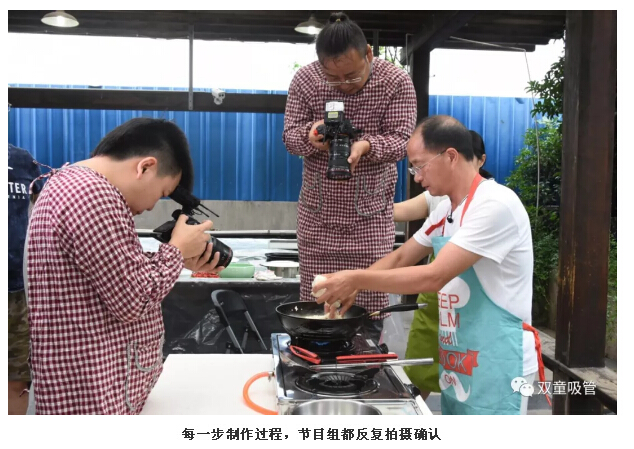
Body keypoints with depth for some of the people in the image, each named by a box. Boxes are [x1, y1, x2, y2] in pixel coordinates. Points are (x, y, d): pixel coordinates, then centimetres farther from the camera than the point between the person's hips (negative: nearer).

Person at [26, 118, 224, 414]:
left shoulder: (72, 182, 10)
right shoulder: (92, 195, -24)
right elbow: (134, 299, -22)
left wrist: (179, 261, 3)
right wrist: (178, 249, -9)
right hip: (90, 392, -10)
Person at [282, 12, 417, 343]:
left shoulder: (396, 82, -9)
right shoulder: (304, 80, -6)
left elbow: (400, 140, -12)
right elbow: (290, 136, -4)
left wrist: (367, 146, -33)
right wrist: (310, 134, -28)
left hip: (371, 213, -1)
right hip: (317, 212, 2)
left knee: (370, 305, 3)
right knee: (314, 303, 7)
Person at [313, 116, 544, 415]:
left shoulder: (495, 204, -20)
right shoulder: (444, 211, 7)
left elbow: (433, 277, -25)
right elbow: (401, 258, 15)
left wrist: (358, 278, -20)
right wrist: (353, 286, 0)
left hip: (495, 367, -8)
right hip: (457, 365, 8)